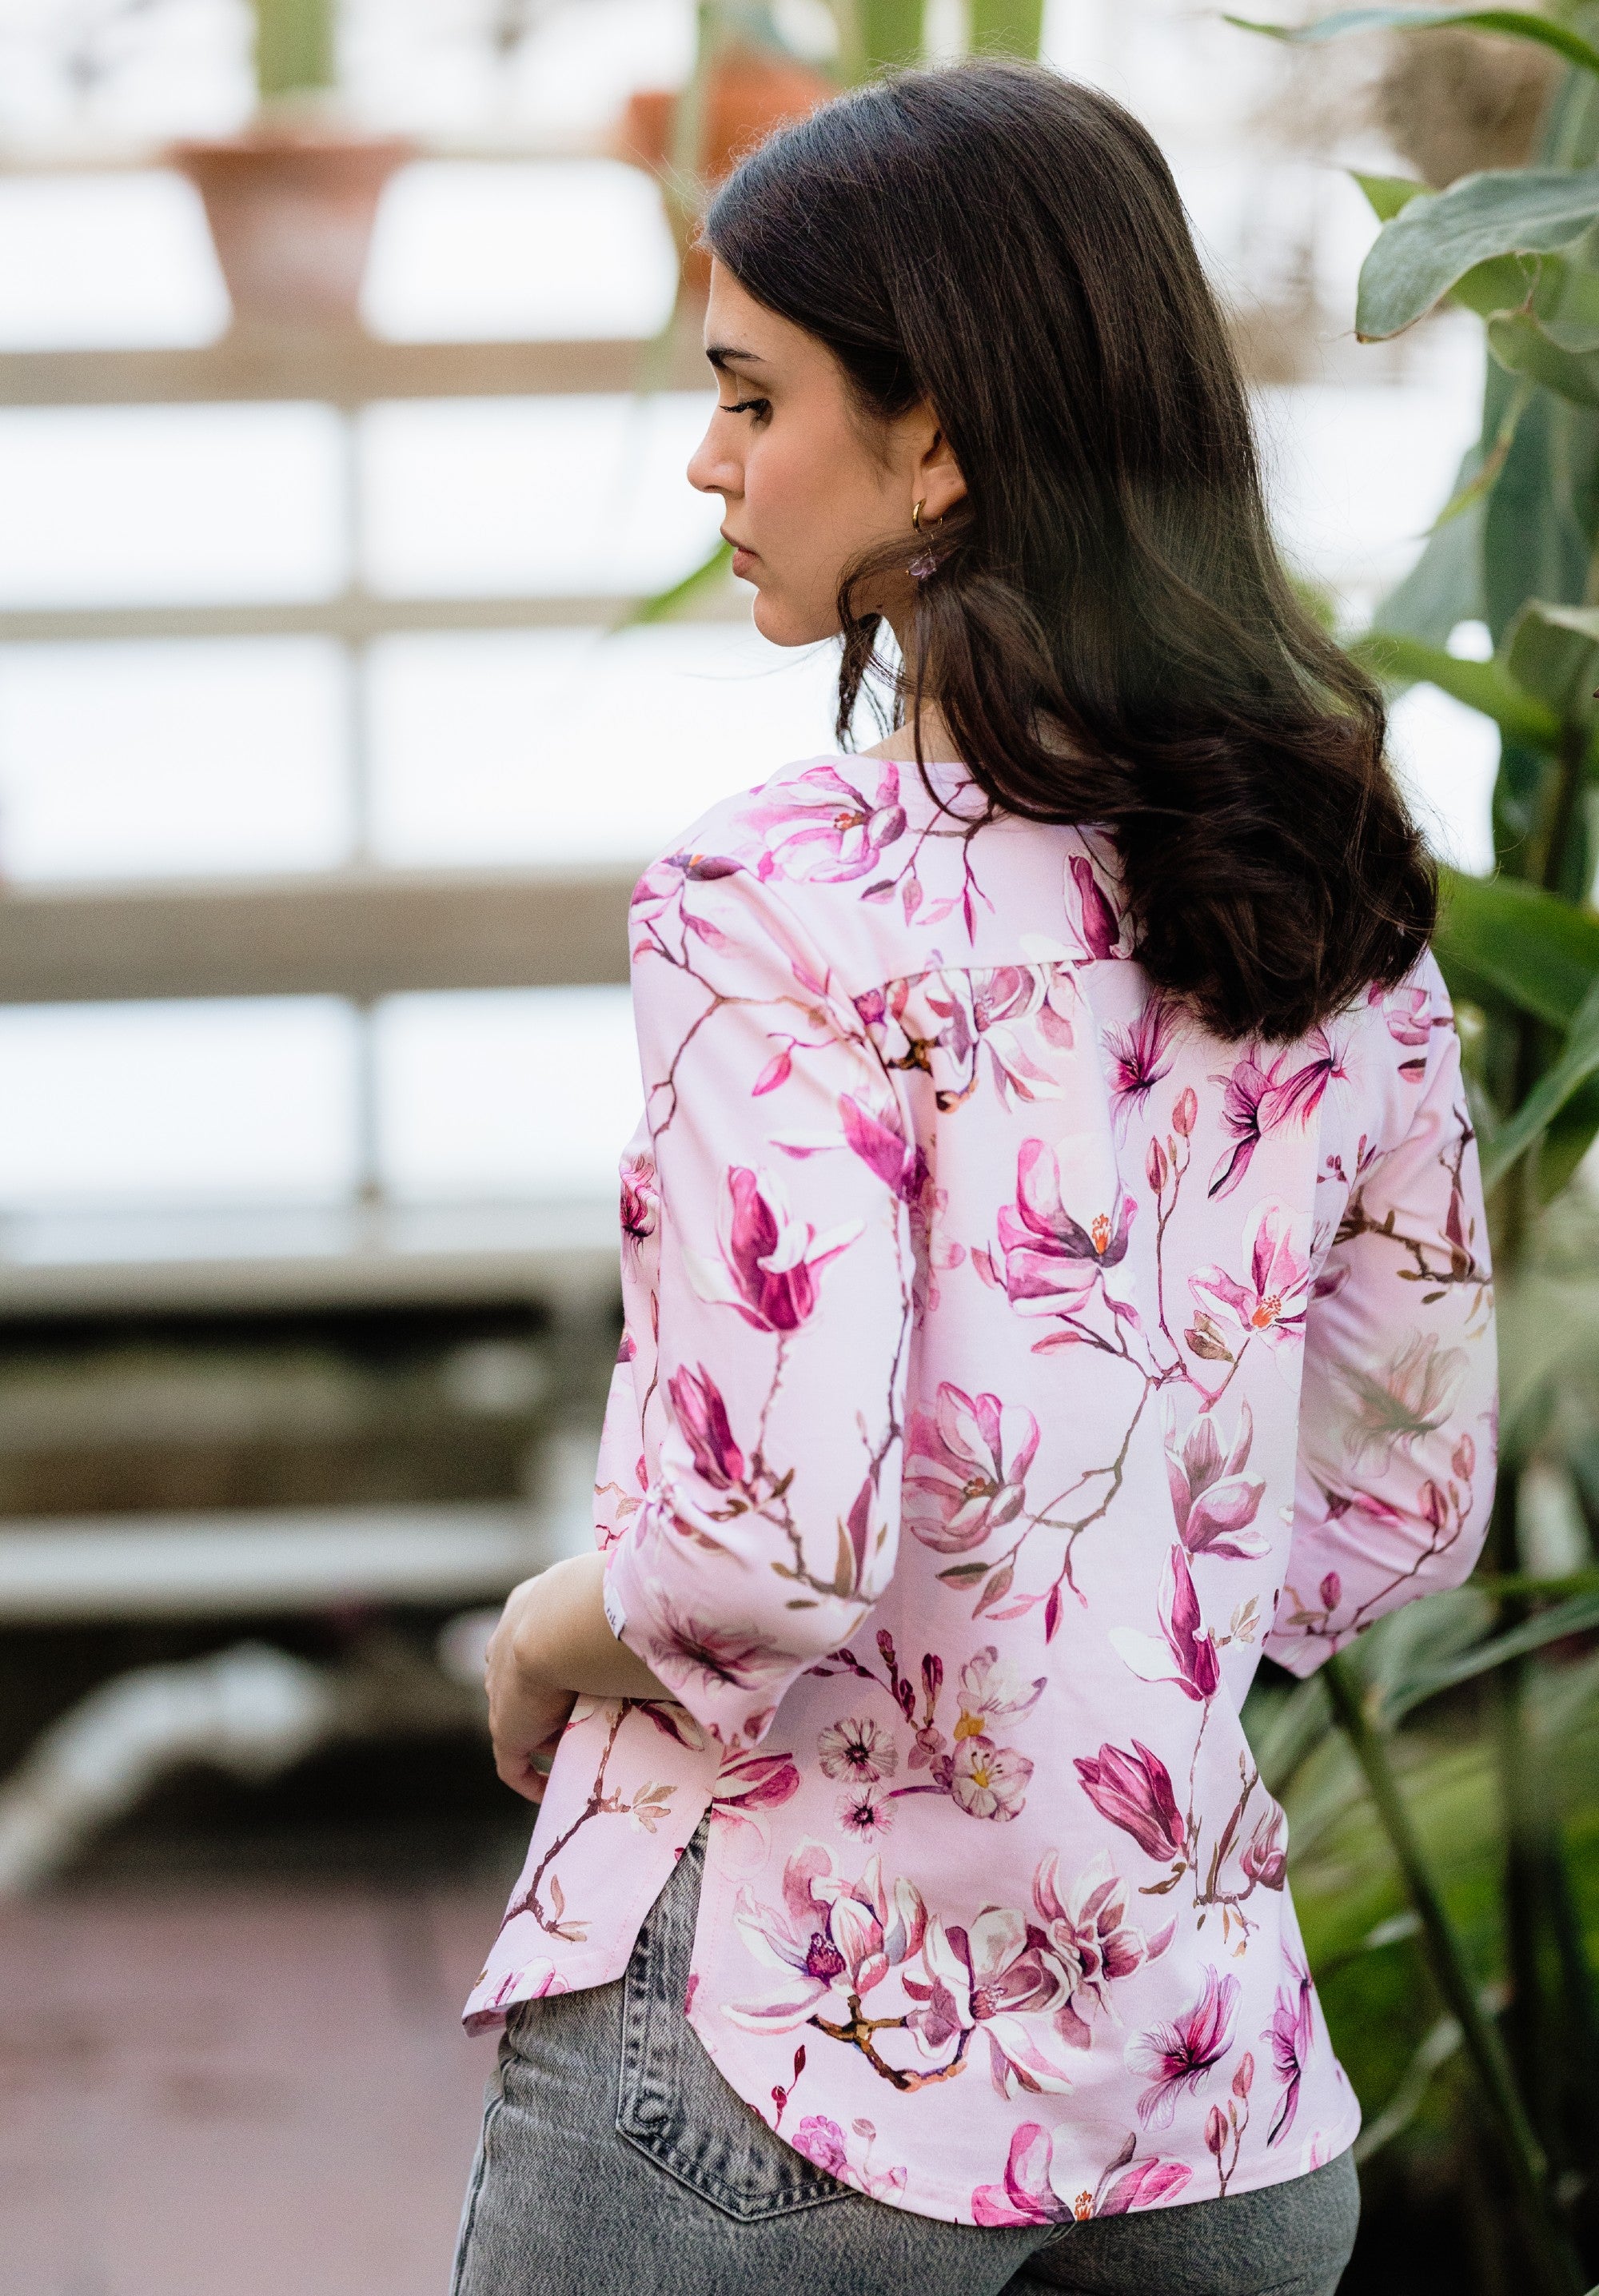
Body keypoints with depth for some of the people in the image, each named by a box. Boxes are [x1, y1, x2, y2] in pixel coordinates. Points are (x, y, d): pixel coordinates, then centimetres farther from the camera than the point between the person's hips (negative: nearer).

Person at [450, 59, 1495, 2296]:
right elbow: (1403, 1511, 12)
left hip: (785, 2039, -6)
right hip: (1204, 2061, 6)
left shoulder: (788, 908, -17)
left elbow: (767, 1553, -23)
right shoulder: (1345, 896, 4)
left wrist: (547, 1635, -4)